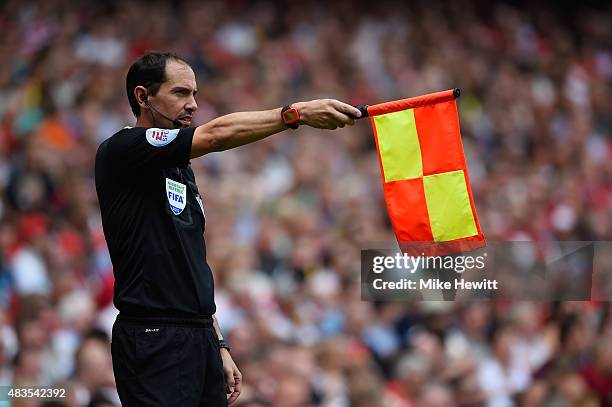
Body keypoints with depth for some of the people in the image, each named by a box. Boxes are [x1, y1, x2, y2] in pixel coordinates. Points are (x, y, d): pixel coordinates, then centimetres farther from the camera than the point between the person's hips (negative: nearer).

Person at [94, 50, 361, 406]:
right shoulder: (120, 152, -8)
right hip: (153, 345, -9)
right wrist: (297, 113, -26)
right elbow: (215, 135, -21)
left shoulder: (182, 171, 21)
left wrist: (219, 346, 18)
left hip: (201, 338, 9)